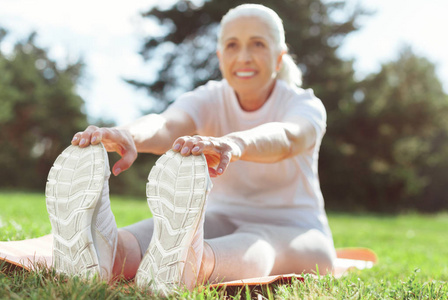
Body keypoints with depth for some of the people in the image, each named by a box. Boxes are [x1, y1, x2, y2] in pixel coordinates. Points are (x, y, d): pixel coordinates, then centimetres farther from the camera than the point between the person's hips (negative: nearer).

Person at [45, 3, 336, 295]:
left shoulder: (306, 106, -10)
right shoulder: (208, 100, -4)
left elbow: (287, 137, -37)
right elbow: (168, 124, -29)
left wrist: (232, 144, -61)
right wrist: (127, 135, -54)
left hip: (294, 233, -2)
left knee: (257, 245, -38)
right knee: (176, 225, -31)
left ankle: (186, 265, -68)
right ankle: (110, 253, -62)